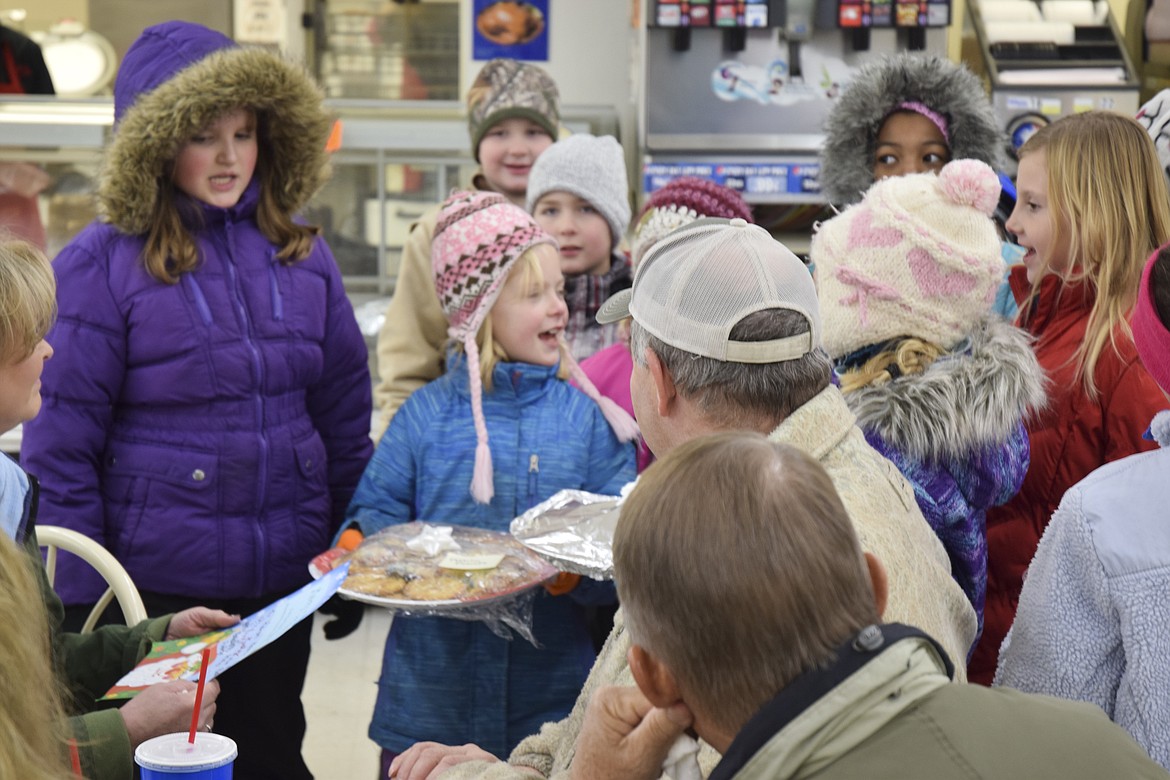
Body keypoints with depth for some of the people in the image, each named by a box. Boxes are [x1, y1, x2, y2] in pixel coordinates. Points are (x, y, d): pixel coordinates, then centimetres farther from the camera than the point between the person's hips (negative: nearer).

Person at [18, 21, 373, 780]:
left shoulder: (303, 254, 3)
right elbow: (61, 449, -10)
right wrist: (82, 603, -11)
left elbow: (346, 418, 9)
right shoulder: (102, 264, -10)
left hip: (281, 579, 4)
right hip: (155, 588, -4)